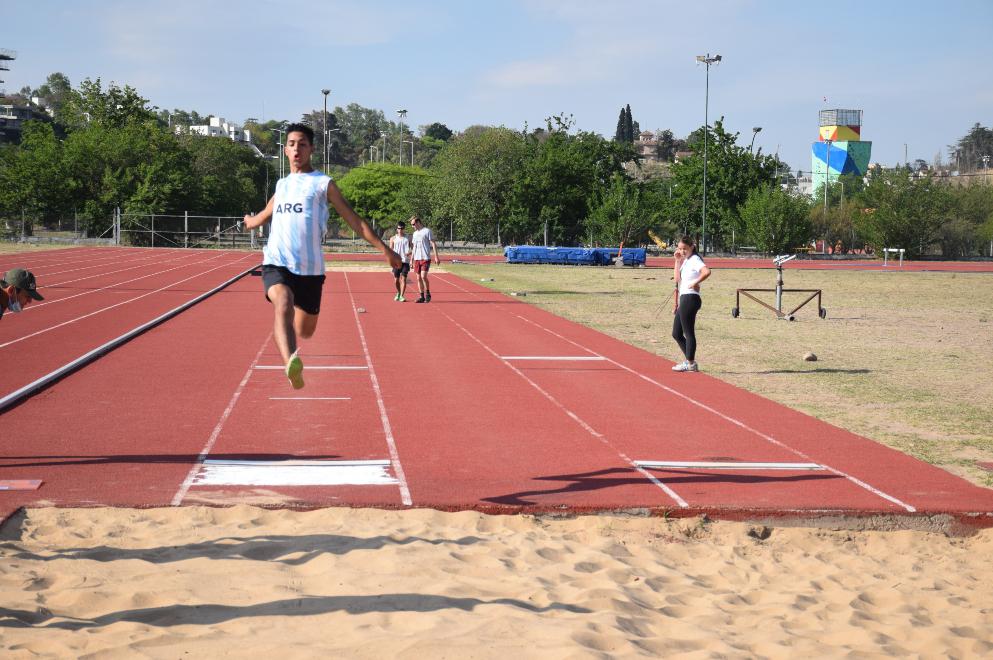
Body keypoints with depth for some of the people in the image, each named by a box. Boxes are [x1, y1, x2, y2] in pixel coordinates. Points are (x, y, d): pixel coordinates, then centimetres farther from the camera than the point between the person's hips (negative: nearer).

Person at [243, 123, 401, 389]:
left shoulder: (323, 183, 6)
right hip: (276, 264, 1)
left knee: (305, 331, 8)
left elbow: (353, 219, 4)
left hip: (310, 268, -1)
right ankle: (291, 365, -54)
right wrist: (250, 221, 62)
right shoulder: (281, 184, 19)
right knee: (283, 305, -31)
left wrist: (384, 249, -1)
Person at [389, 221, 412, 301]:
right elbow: (390, 250, 8)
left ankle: (401, 296, -9)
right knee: (396, 279, 5)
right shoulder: (393, 238, 8)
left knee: (403, 278, -10)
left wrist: (410, 252, -13)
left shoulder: (408, 238, 7)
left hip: (405, 261, -1)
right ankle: (398, 293, 31)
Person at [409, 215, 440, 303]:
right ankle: (422, 297, 10)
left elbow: (433, 244, -6)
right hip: (417, 259, 7)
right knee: (419, 278, 4)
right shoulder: (415, 233, 16)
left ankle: (428, 294, 0)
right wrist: (411, 260, 18)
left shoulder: (427, 231, -4)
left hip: (425, 258, -7)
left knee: (424, 276, -16)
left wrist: (436, 257, -12)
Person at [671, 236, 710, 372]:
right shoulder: (686, 261, 15)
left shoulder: (695, 260, -12)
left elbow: (706, 271, -30)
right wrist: (678, 260, 12)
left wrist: (695, 283, -20)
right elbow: (677, 278, 16)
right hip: (684, 299, 10)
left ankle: (690, 364, 2)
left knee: (688, 333, -4)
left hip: (690, 298, -10)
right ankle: (689, 360, 18)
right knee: (676, 333, 13)